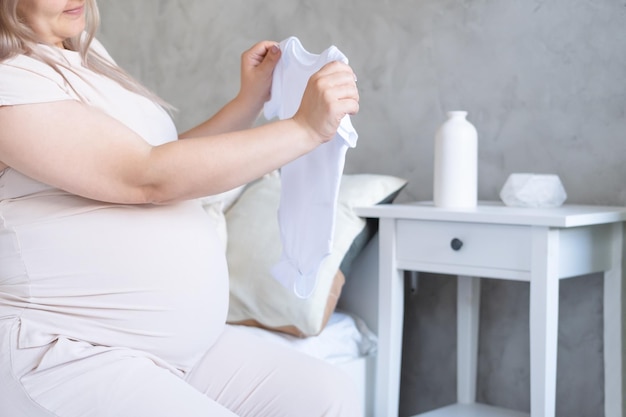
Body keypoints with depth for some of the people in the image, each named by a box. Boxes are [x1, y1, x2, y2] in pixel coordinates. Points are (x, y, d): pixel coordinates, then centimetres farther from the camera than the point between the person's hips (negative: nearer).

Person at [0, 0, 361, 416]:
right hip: (69, 357, -9)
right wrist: (306, 128, -19)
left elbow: (167, 161, 19)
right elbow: (148, 177, -21)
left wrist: (250, 101, 9)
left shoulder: (86, 57, 15)